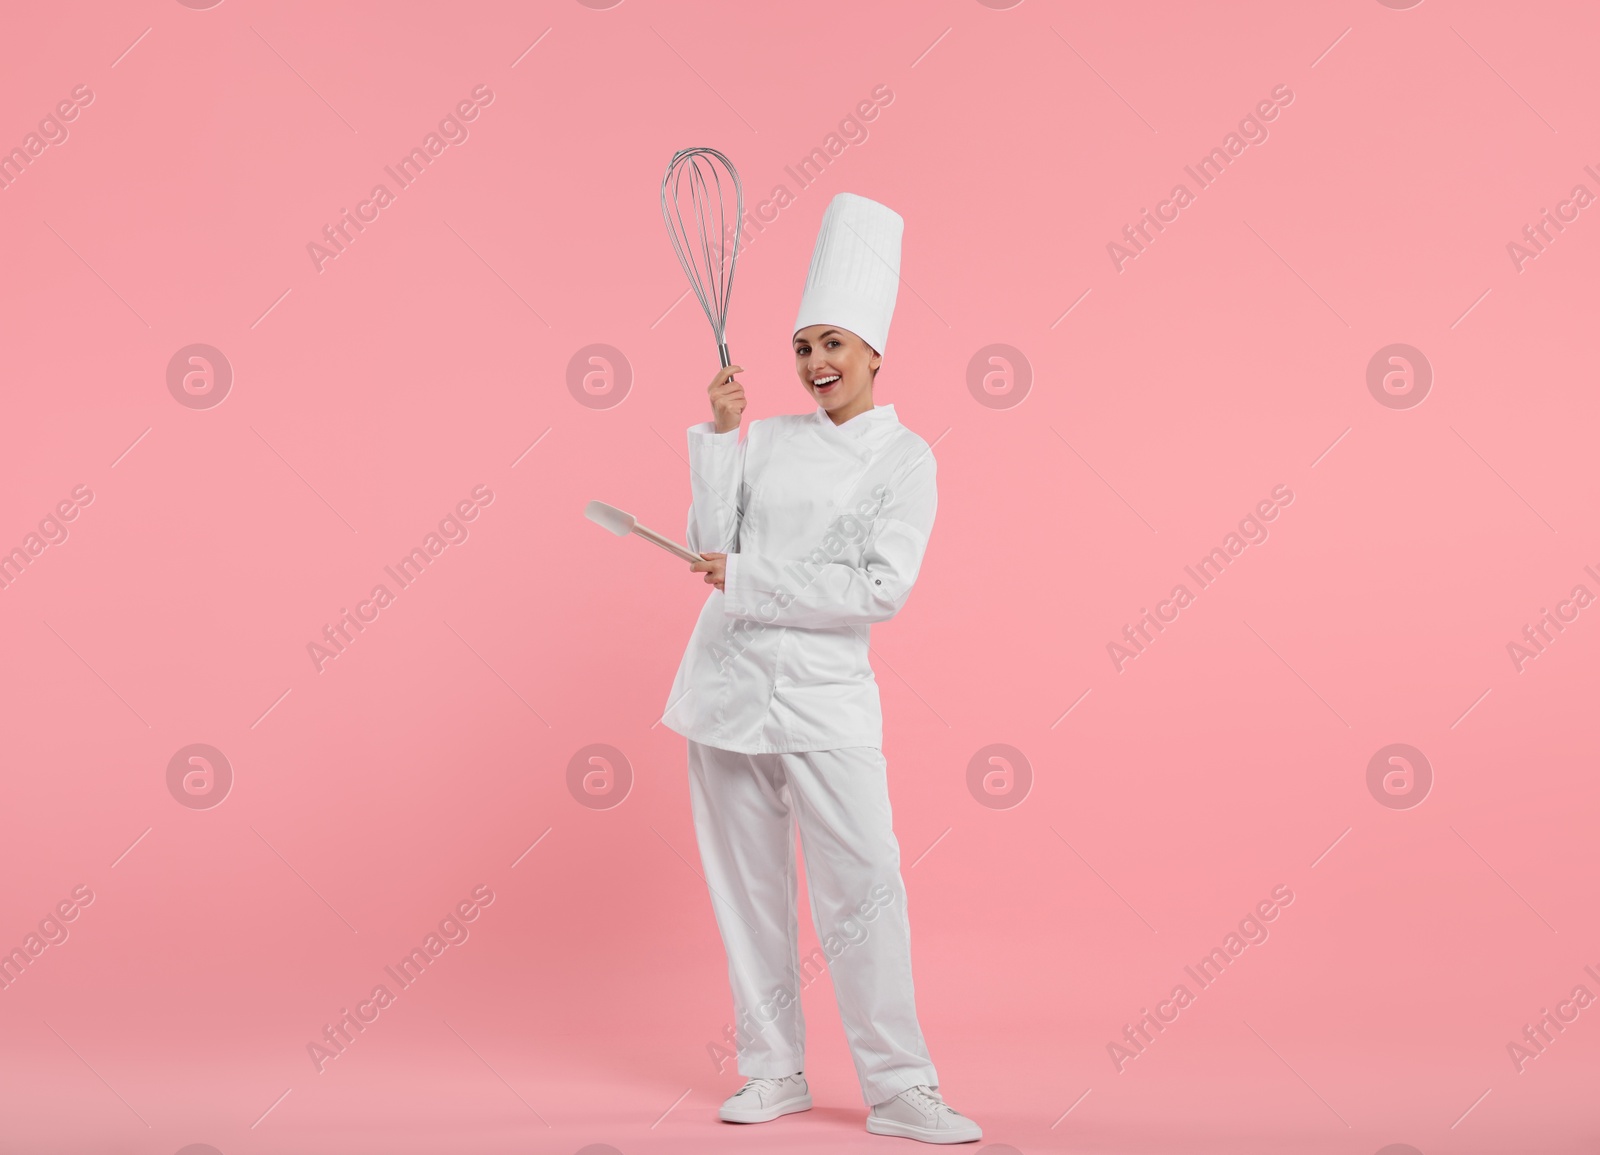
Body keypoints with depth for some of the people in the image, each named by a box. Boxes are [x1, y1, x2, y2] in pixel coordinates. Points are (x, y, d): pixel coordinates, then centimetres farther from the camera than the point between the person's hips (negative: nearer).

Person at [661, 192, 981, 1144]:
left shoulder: (905, 460, -2)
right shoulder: (769, 440, 10)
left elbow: (881, 590, -13)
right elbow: (712, 544, 2)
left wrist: (745, 580, -13)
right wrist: (720, 435, -4)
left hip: (823, 692, -4)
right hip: (727, 682, 4)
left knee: (865, 882, -8)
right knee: (747, 887, 8)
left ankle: (899, 1087, 2)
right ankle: (774, 1072, 20)